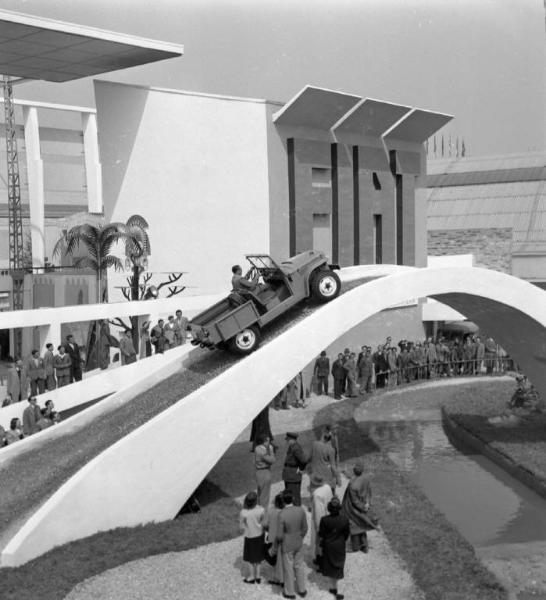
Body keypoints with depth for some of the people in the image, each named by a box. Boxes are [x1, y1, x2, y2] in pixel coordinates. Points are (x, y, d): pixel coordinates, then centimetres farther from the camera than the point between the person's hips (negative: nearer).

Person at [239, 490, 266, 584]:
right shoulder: (261, 510, -22)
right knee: (257, 557, 23)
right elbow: (263, 523, -9)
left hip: (250, 537, -3)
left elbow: (241, 526, -14)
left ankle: (251, 577, 34)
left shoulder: (244, 513, -28)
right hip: (260, 535, 3)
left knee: (250, 558, 19)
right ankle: (257, 576, 36)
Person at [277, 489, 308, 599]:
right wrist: (300, 538, 13)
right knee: (299, 566, 24)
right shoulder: (301, 510, -19)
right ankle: (302, 590, 39)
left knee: (288, 568, 17)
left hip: (287, 545, -4)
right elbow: (304, 528, -6)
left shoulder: (282, 515, -32)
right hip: (298, 543, 4)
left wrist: (279, 540, 1)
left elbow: (279, 535, -24)